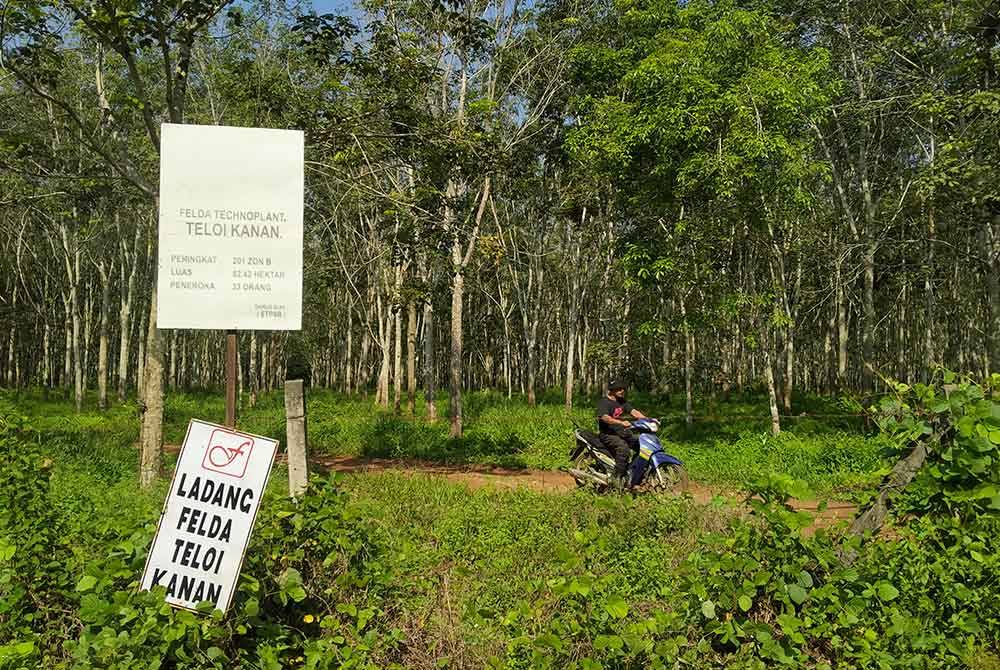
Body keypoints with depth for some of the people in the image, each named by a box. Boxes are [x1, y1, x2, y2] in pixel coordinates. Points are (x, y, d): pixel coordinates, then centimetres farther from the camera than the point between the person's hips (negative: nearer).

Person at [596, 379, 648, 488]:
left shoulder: (622, 401, 16)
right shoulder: (603, 402, -10)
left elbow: (633, 411, 5)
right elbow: (605, 417, -27)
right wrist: (621, 423, -41)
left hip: (622, 433, 8)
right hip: (608, 435, -8)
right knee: (623, 448, -34)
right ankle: (618, 477, -30)